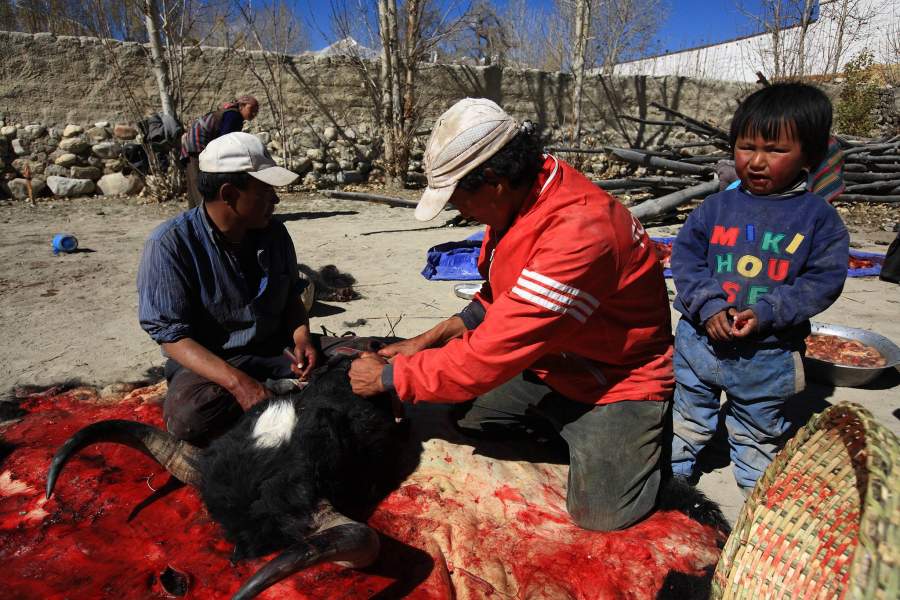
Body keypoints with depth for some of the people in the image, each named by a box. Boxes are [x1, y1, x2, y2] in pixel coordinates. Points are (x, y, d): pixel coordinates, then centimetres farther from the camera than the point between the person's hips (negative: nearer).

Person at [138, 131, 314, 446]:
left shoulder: (274, 234, 0)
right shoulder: (171, 244, -15)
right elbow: (171, 334, -17)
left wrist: (301, 336, -10)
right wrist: (238, 382, -30)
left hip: (275, 355, 4)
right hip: (208, 364, -3)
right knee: (189, 415, -35)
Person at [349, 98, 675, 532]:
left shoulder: (578, 232, -34)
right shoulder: (520, 197, -6)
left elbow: (489, 355, -32)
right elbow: (500, 300, 10)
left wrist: (389, 376, -19)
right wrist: (430, 341, -2)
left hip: (615, 380, -7)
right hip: (545, 365, 8)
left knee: (599, 513, -16)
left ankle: (635, 439, 12)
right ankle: (563, 430, 18)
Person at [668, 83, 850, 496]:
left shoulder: (819, 218, -6)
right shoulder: (716, 207, -3)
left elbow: (824, 280, -9)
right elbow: (684, 256, -5)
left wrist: (766, 313, -22)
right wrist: (707, 305, -19)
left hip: (769, 354, -1)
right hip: (702, 339, 2)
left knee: (760, 432, 21)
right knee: (688, 417, 22)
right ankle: (675, 471, 44)